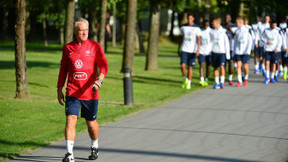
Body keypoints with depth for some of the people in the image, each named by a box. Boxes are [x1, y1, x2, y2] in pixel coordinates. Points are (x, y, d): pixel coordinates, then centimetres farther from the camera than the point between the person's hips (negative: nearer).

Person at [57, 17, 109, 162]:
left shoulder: (95, 46, 1)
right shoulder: (68, 48, 7)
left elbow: (104, 65, -7)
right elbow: (63, 69, 15)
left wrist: (99, 80, -25)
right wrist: (59, 89, 13)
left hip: (90, 92, -1)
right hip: (72, 92, 1)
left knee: (91, 122, 11)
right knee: (70, 120, -13)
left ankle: (94, 147, 36)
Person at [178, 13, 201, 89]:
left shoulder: (197, 28, -1)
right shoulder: (183, 27, 8)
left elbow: (198, 40, -5)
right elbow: (181, 39, 14)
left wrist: (198, 50, -16)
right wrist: (178, 50, 13)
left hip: (193, 51, -2)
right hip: (184, 50, 2)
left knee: (190, 67, 3)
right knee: (183, 66, -11)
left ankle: (189, 83, 12)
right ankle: (185, 79, 12)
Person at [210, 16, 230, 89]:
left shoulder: (223, 31, -2)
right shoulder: (212, 32, 8)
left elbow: (226, 43, 0)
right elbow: (210, 42, 14)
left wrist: (228, 53, -2)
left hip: (222, 52, -4)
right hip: (214, 52, 4)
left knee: (222, 66, -15)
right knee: (215, 67, 6)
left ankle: (222, 82, -11)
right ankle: (216, 83, 12)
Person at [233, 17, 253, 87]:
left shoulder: (247, 30, -4)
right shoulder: (237, 31, 9)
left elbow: (250, 41, -5)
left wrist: (248, 50, -12)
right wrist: (234, 51, 9)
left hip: (245, 52, -4)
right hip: (238, 51, 4)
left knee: (245, 66, 0)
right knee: (238, 66, -4)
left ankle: (246, 79, 23)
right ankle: (239, 81, -2)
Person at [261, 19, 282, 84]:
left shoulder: (277, 32, 2)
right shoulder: (266, 31, 3)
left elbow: (280, 41, 3)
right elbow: (262, 38, 8)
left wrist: (277, 48, -10)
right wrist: (266, 41, -12)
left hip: (275, 50, 1)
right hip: (267, 49, 0)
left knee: (274, 63, 2)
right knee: (267, 62, -11)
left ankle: (272, 77, 12)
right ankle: (267, 77, -4)